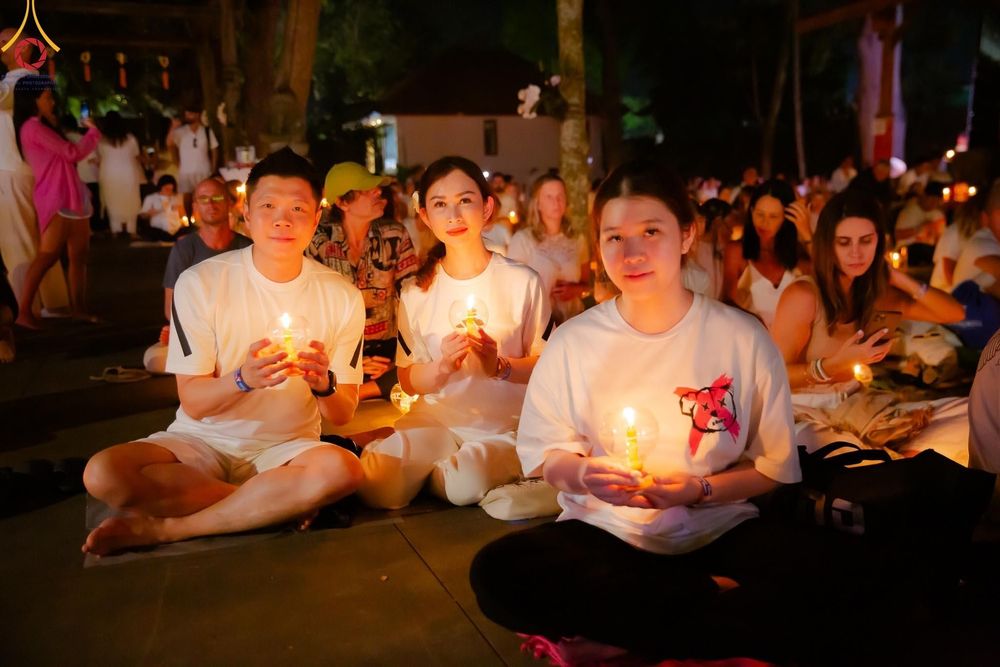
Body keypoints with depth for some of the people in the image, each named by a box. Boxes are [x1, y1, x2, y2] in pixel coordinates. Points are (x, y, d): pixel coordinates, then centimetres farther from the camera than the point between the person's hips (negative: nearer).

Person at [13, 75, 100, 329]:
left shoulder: (41, 127, 22)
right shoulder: (33, 127, -8)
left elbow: (65, 154, 14)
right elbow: (72, 153, -10)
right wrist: (94, 131, 3)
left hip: (71, 197, 10)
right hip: (56, 199, -10)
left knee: (79, 255, 7)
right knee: (48, 255, -14)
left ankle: (79, 308, 10)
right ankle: (24, 312, -13)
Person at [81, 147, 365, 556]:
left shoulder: (341, 297, -4)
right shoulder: (200, 283, -8)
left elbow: (343, 415, -2)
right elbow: (193, 403, -10)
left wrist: (324, 383, -26)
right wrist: (243, 378, -31)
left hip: (285, 447, 1)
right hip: (203, 441, 0)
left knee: (342, 470, -33)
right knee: (103, 474, -27)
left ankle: (161, 528, -18)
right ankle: (283, 504, -15)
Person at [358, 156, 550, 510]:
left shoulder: (523, 281, -2)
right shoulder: (416, 291, 6)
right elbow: (408, 381, 6)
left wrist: (500, 366, -19)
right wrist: (442, 367, -16)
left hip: (504, 425, -2)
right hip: (435, 419, 2)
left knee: (465, 485, -32)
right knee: (374, 483, -25)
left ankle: (442, 472, 2)